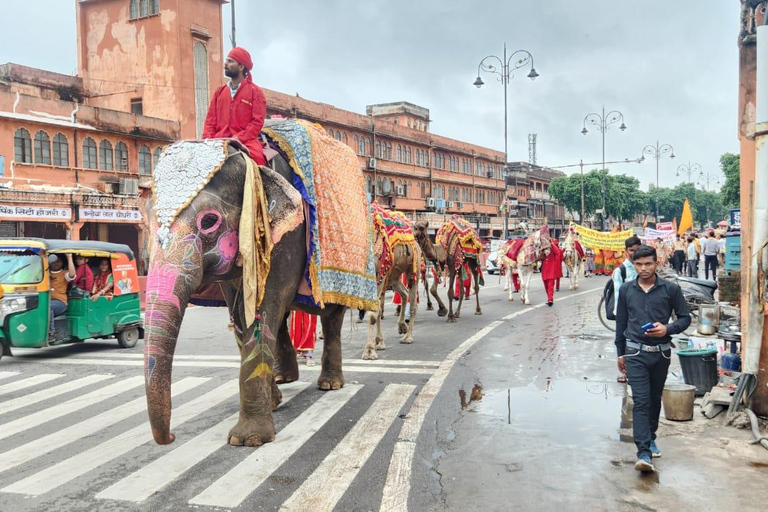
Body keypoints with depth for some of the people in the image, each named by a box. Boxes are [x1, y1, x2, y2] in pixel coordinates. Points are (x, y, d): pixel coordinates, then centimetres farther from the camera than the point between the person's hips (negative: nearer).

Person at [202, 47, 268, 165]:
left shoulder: (255, 91, 6)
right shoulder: (219, 91, 19)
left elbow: (258, 121, -4)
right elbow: (210, 119, 16)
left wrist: (238, 138, -16)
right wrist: (208, 139, -3)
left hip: (245, 141, -4)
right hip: (219, 141, 4)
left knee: (257, 157, -33)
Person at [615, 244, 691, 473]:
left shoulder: (671, 289, -3)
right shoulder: (626, 289, 1)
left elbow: (685, 318, 4)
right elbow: (621, 322, 9)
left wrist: (667, 329, -16)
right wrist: (620, 353, 11)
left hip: (661, 353, 1)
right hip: (635, 353, -1)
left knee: (655, 399, 16)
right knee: (641, 401, -8)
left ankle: (650, 438, 36)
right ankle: (644, 453, -11)